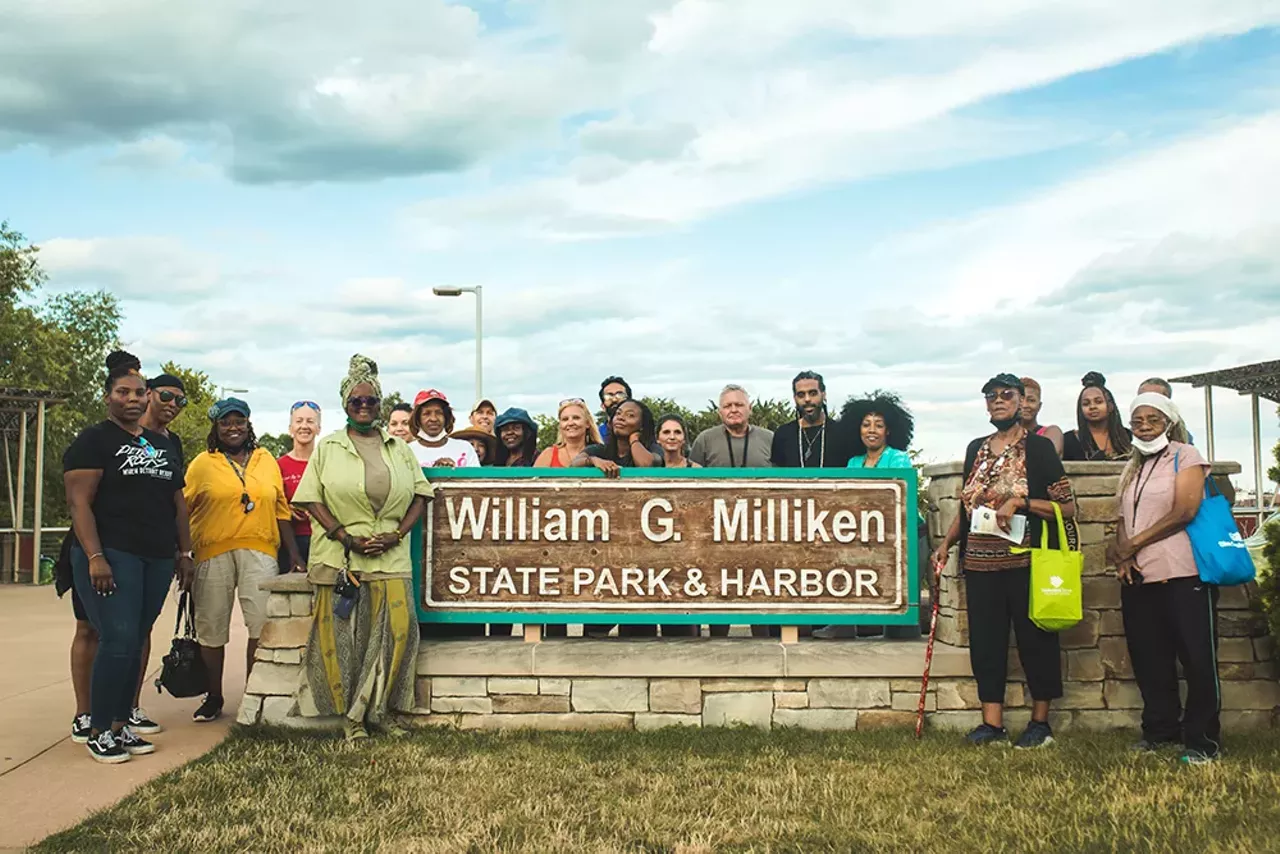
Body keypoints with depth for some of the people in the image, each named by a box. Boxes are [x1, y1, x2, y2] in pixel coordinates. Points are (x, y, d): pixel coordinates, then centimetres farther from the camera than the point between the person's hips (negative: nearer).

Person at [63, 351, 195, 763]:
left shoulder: (164, 445, 18)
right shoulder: (93, 441, -1)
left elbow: (178, 503, 21)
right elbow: (79, 502, -10)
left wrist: (185, 553, 14)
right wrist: (95, 557, -19)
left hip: (157, 560, 6)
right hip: (111, 557, -6)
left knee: (136, 643, 9)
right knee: (118, 641, -12)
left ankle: (121, 725, 17)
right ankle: (98, 732, -1)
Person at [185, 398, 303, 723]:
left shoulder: (267, 461, 13)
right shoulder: (202, 464, 5)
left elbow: (280, 509, 14)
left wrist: (293, 553, 9)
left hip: (258, 551, 1)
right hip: (213, 553, -1)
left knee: (263, 624, -9)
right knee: (212, 629, 6)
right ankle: (213, 697, 21)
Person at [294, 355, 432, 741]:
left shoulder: (398, 448, 13)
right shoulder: (328, 447, 7)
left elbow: (420, 494, 10)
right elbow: (311, 498, 1)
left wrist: (397, 534, -5)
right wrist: (345, 537, -10)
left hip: (390, 557, 2)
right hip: (339, 557, -1)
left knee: (396, 629, -6)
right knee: (342, 634, -1)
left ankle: (377, 711, 7)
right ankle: (350, 716, 9)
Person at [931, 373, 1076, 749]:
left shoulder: (1038, 447, -2)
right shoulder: (976, 449, 14)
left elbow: (1067, 506, -7)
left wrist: (1020, 502, -18)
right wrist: (946, 543, 12)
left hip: (1026, 561, -5)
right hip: (980, 562, 5)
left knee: (1035, 639, 2)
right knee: (985, 640, 4)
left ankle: (1040, 723, 13)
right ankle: (992, 724, 10)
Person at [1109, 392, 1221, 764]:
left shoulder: (1185, 456, 0)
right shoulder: (1131, 470, 19)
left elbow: (1184, 511, -11)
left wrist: (1134, 543, -9)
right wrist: (1122, 554, -4)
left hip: (1183, 575, -6)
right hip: (1138, 579, 6)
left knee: (1197, 659, -4)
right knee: (1149, 661, 10)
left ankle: (1202, 739, 3)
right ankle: (1160, 730, 22)